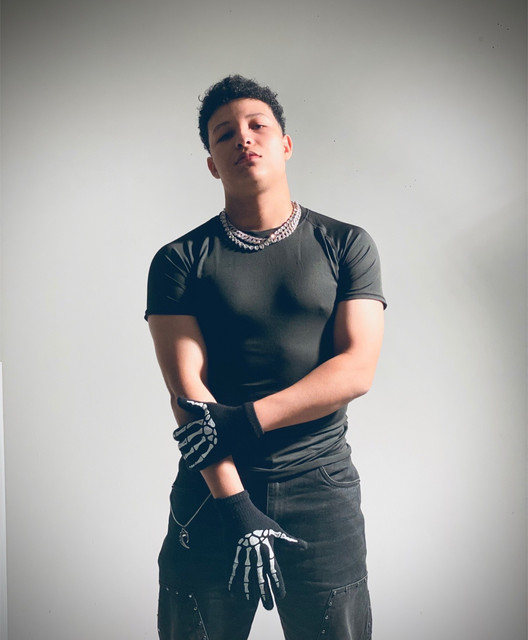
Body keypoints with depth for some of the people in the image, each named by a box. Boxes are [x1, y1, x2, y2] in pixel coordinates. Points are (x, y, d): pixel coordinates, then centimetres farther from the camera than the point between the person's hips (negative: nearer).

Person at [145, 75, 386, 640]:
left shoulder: (347, 246, 3)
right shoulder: (179, 261, 1)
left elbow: (357, 369, -6)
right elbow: (186, 388, -9)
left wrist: (243, 421, -16)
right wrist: (236, 507, -17)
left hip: (321, 491, 1)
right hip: (211, 490, 0)